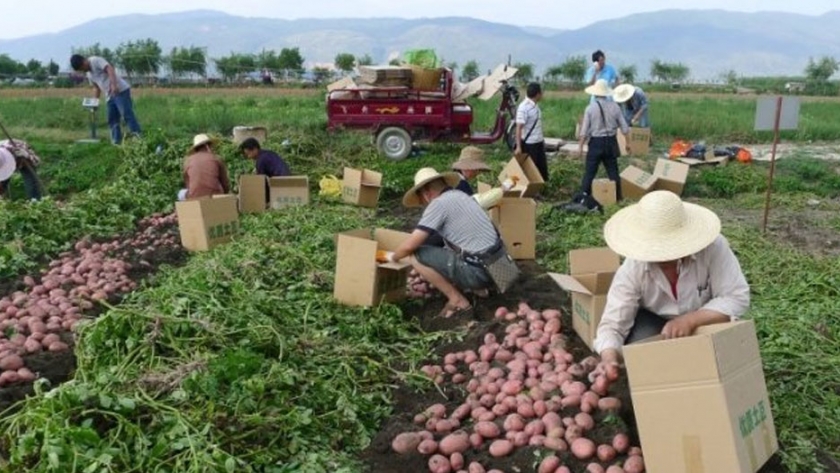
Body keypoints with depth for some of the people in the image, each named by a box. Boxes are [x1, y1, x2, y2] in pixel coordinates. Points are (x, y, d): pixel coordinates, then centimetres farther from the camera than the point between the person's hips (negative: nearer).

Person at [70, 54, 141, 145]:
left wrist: (114, 85, -32)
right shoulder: (89, 74, 22)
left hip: (121, 90, -10)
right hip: (110, 96, 10)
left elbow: (110, 69, -19)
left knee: (127, 115, -17)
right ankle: (116, 141, 6)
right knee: (112, 120, 6)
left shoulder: (95, 60, -5)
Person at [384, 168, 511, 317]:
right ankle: (478, 287, 20)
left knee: (415, 256, -5)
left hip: (479, 270, -9)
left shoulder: (438, 203, -10)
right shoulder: (461, 196, 16)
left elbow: (409, 245, -12)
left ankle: (458, 300, 1)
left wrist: (393, 257, 10)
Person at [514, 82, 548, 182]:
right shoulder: (523, 107, -20)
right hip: (529, 144, -9)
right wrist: (518, 147, -25)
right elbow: (519, 128, -21)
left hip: (539, 143, 9)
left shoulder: (535, 105, 7)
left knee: (542, 168, 15)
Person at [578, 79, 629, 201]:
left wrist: (580, 146, 3)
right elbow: (625, 129, 1)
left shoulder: (590, 108, -9)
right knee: (613, 172, 12)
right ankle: (617, 197, 18)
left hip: (596, 143, -2)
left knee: (590, 172, 4)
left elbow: (584, 131, -7)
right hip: (611, 142, 2)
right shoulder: (614, 106, -3)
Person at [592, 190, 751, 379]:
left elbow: (737, 298, -28)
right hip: (655, 324, 0)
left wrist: (690, 320, -43)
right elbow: (612, 324, -29)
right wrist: (609, 359, -51)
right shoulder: (632, 269, -29)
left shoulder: (713, 247, -31)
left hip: (705, 323, 1)